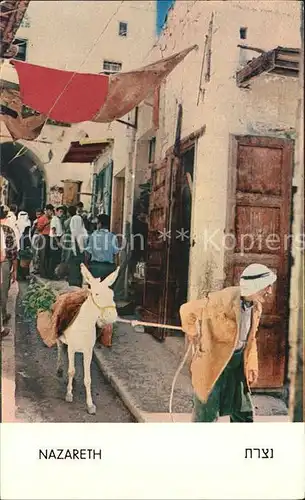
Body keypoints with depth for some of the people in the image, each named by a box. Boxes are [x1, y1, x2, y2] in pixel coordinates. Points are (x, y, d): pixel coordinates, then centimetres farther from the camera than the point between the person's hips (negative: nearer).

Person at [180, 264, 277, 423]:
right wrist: (195, 338, -6)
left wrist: (252, 365, 7)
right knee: (207, 415, 4)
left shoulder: (256, 306, -2)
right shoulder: (224, 300, -26)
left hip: (237, 362, 7)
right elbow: (187, 310, -17)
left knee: (244, 412, 17)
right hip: (213, 362, -7)